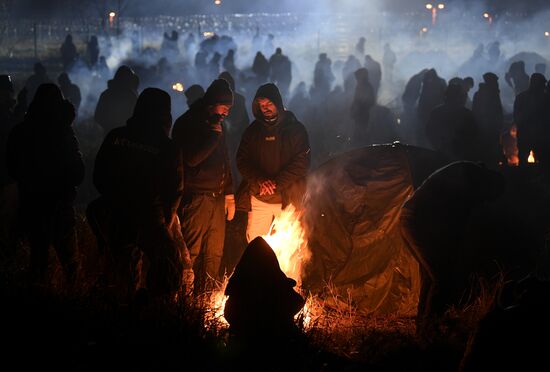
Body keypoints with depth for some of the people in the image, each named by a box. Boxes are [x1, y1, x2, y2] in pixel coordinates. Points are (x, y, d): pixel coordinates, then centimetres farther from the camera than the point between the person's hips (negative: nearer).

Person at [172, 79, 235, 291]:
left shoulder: (217, 124, 17)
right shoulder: (187, 124, -7)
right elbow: (192, 159, -20)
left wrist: (228, 193, 20)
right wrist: (214, 136, -15)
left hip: (217, 198, 8)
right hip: (196, 197, -8)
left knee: (214, 254, 9)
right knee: (191, 252, -9)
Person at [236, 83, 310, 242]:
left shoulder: (296, 129, 0)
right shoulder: (253, 130, 9)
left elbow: (301, 163, -8)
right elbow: (242, 161, 4)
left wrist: (276, 184, -17)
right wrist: (260, 180, -15)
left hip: (288, 199, -2)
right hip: (258, 199, 3)